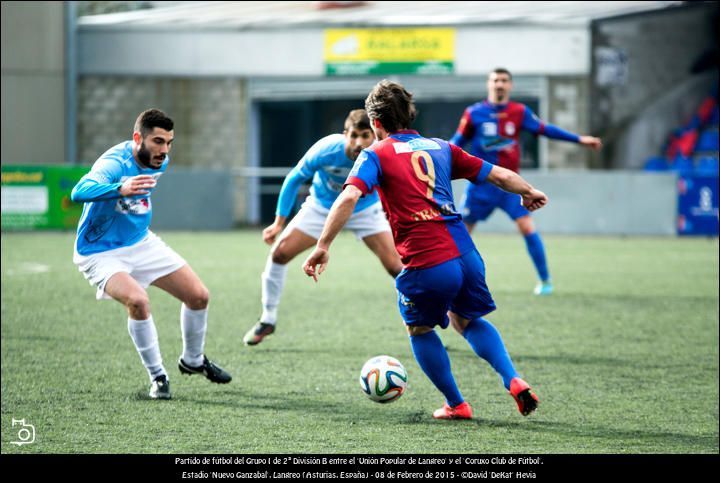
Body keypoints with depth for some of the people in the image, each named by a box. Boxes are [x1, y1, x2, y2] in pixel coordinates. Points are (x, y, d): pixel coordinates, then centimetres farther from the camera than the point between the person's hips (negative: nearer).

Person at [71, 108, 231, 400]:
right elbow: (80, 192, -52)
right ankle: (158, 377, -13)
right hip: (101, 253, -7)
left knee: (198, 296, 4)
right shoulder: (114, 164, -31)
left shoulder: (160, 163, -6)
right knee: (137, 300, -32)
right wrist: (120, 189, -69)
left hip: (142, 243, 7)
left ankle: (193, 361, 32)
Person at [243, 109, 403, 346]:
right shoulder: (325, 151, -32)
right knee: (280, 252, -9)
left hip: (366, 210, -1)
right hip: (322, 206, 1)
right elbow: (295, 179, -14)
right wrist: (279, 222, -14)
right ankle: (267, 320, 10)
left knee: (395, 266, -15)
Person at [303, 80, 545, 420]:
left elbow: (348, 198, -13)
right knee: (467, 321, 30)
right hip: (466, 254, 5)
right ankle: (514, 382, 12)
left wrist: (322, 246, -14)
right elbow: (498, 175, 19)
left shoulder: (376, 154, 4)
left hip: (425, 264, -5)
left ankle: (455, 405, 26)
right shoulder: (439, 147, 18)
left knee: (419, 329, 23)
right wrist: (529, 193, 37)